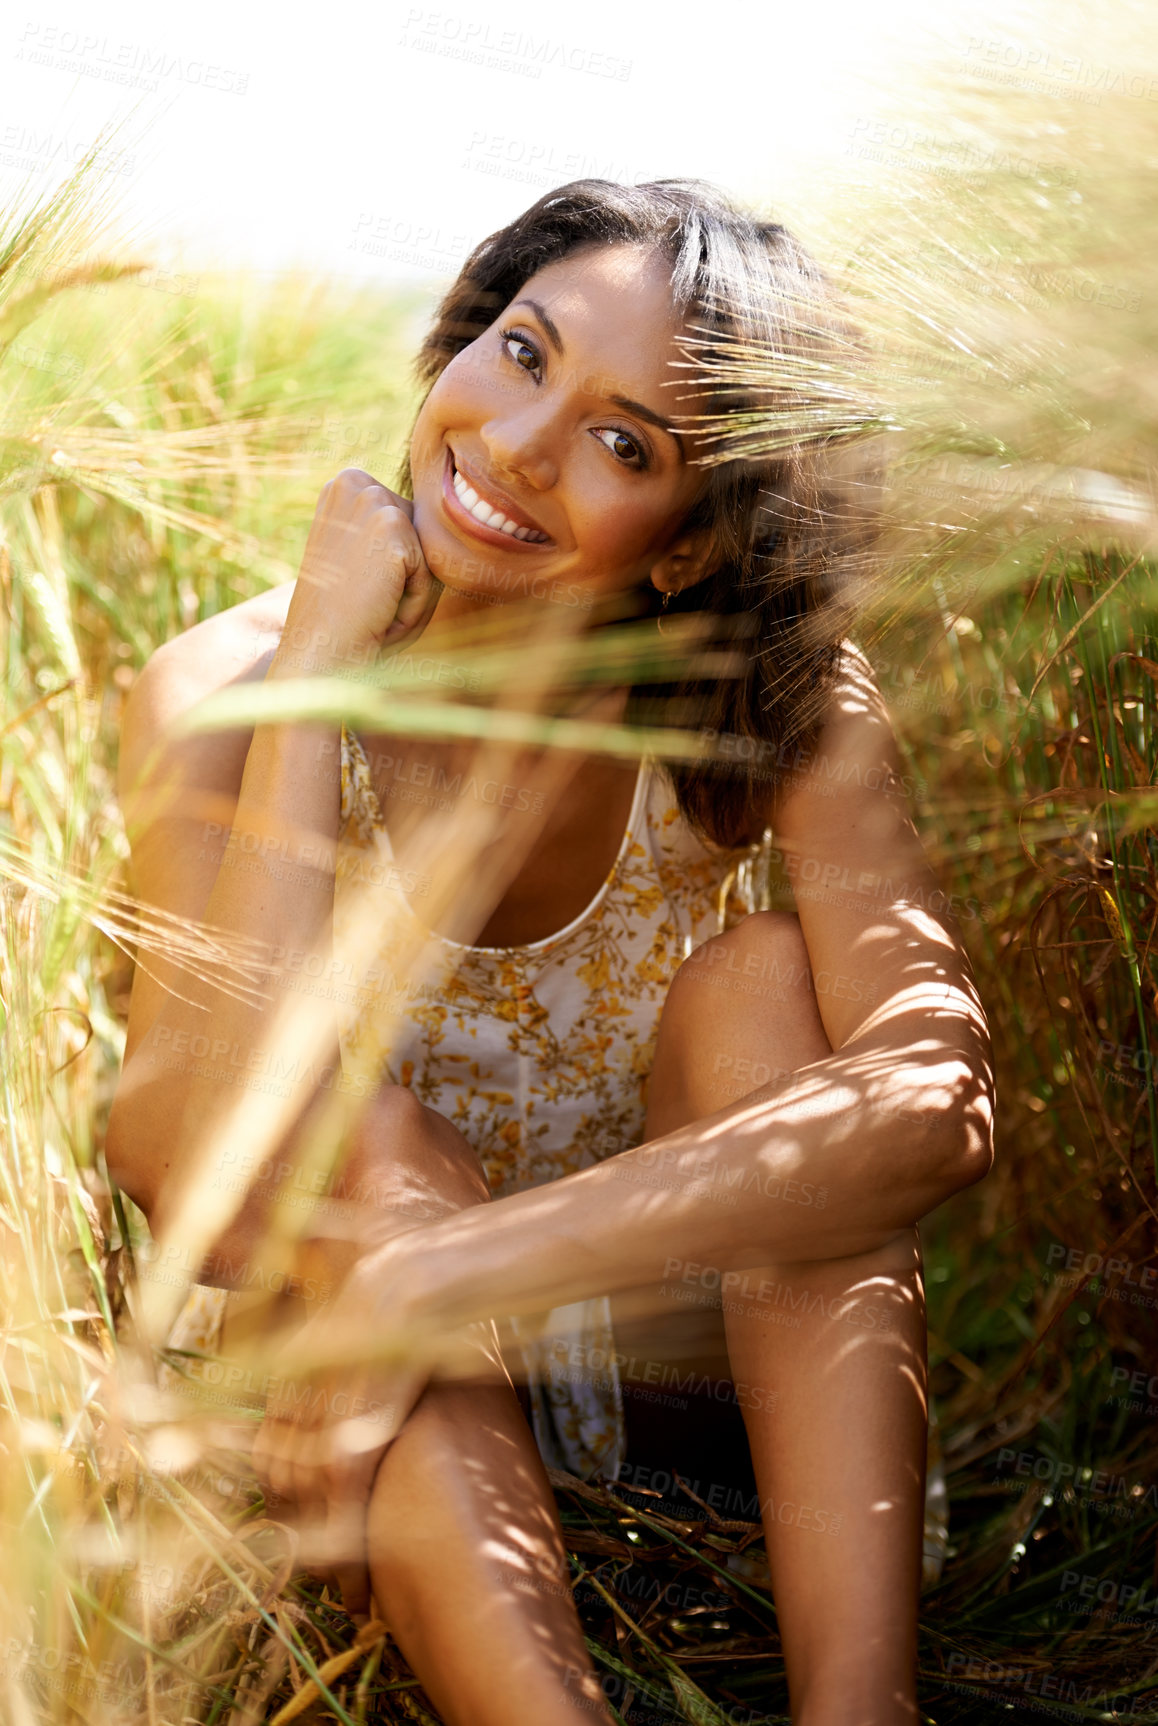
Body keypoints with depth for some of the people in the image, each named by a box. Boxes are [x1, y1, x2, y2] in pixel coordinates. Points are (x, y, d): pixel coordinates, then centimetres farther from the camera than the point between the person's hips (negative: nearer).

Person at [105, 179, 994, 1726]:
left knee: (761, 979, -26)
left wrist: (442, 1271, -39)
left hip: (707, 1353, 1)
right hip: (405, 1425, 0)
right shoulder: (226, 696, -18)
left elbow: (939, 1096, -33)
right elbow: (220, 1196, -31)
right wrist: (316, 678, -31)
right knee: (362, 1139, -30)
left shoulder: (778, 700, -16)